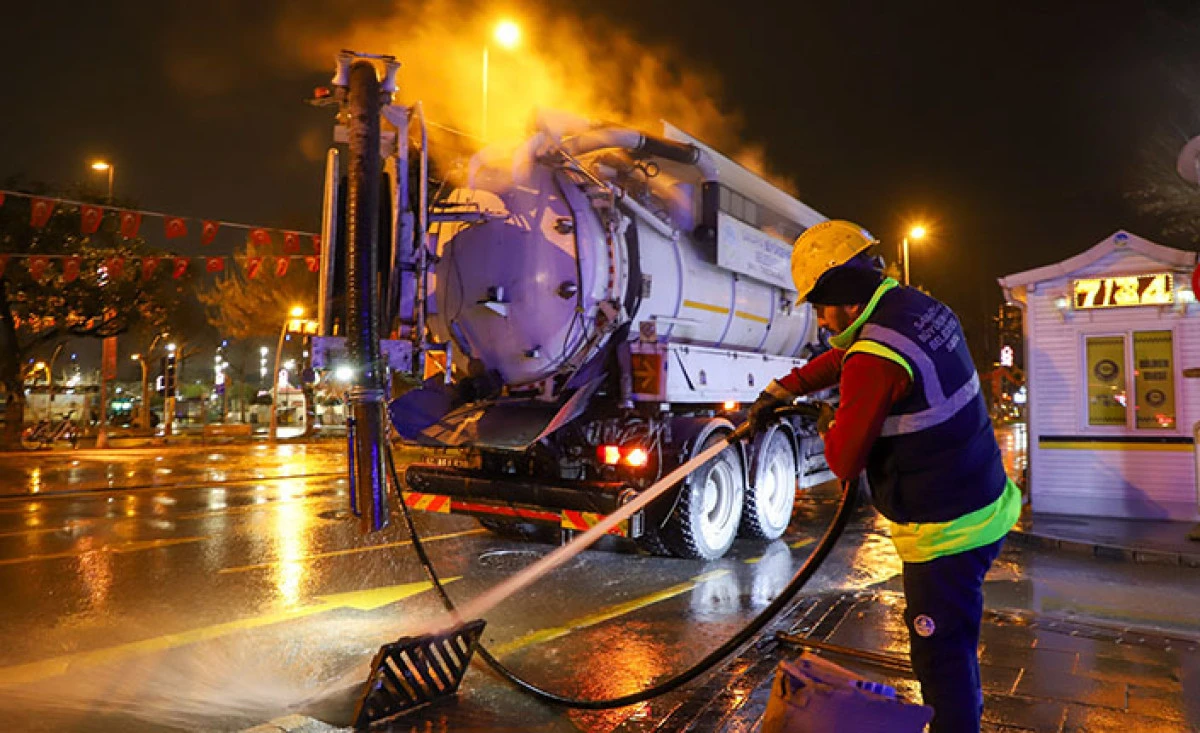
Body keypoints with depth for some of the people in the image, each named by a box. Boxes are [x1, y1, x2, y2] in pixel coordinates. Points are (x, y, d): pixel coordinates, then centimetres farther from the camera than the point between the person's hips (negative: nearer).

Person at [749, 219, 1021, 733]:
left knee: (941, 656, 8)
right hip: (986, 506, 10)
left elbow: (844, 462, -19)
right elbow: (841, 357, 15)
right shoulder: (919, 306, 1)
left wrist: (829, 427, 2)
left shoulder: (875, 359, -27)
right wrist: (778, 392, 13)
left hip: (945, 532, -10)